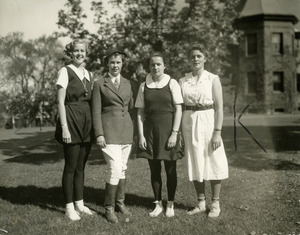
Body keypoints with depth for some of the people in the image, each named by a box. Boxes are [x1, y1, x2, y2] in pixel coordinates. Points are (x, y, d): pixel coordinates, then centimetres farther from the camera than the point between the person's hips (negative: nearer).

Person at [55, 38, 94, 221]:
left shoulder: (89, 75, 14)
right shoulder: (65, 72, -4)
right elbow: (60, 102, -10)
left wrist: (94, 126, 9)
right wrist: (64, 127, -16)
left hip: (87, 123, 6)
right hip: (71, 120, -6)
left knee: (81, 166, 11)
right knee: (71, 166, 0)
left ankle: (80, 203, 21)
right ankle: (69, 207, 10)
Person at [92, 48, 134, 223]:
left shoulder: (127, 83, 12)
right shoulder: (99, 84, -1)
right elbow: (96, 111, -4)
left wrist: (134, 131, 10)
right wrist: (99, 134, -12)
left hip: (126, 130, 5)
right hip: (109, 130, -5)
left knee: (123, 168, 10)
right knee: (115, 169, -12)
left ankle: (120, 203, 24)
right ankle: (109, 208, 2)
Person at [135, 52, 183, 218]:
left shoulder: (172, 84, -3)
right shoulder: (144, 86, 4)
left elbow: (178, 110, -5)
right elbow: (140, 113, 4)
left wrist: (174, 133, -11)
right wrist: (141, 135, -3)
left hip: (168, 129, -2)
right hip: (150, 129, 2)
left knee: (170, 169, 5)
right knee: (154, 169, 9)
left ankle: (170, 205, 19)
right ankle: (158, 204, 22)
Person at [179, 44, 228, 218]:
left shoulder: (213, 79, -2)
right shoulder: (182, 81, 8)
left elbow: (219, 107, -6)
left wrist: (217, 132, -13)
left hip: (208, 122, -3)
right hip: (189, 123, 3)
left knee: (213, 162, 2)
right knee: (195, 164, 8)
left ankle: (215, 204, 15)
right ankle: (201, 203, 21)